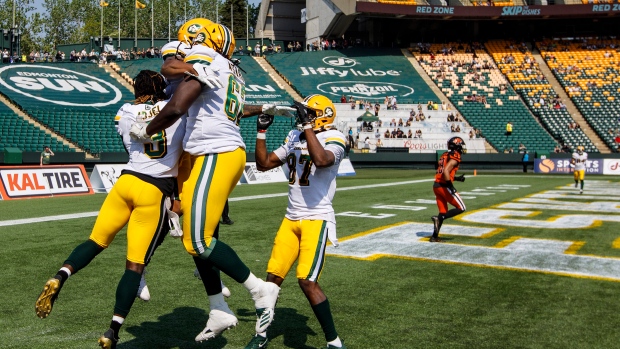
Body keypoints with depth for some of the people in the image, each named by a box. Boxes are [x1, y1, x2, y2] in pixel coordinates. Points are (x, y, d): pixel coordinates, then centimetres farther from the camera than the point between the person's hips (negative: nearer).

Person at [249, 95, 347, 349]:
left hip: (317, 220, -7)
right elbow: (263, 164, 17)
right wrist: (261, 131, 8)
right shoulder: (295, 138, 12)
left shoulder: (333, 138, -9)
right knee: (274, 276, 9)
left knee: (307, 281, -15)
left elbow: (321, 160, -33)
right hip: (291, 219, 7)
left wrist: (307, 125, -26)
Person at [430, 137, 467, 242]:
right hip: (444, 186, -9)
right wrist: (451, 186, -21)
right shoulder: (455, 157, -9)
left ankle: (434, 237, 12)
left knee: (443, 211, 14)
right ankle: (439, 218, -12)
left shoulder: (445, 155, 17)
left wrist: (457, 178, 23)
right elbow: (446, 171, -22)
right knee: (461, 208, 1)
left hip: (436, 185, 9)